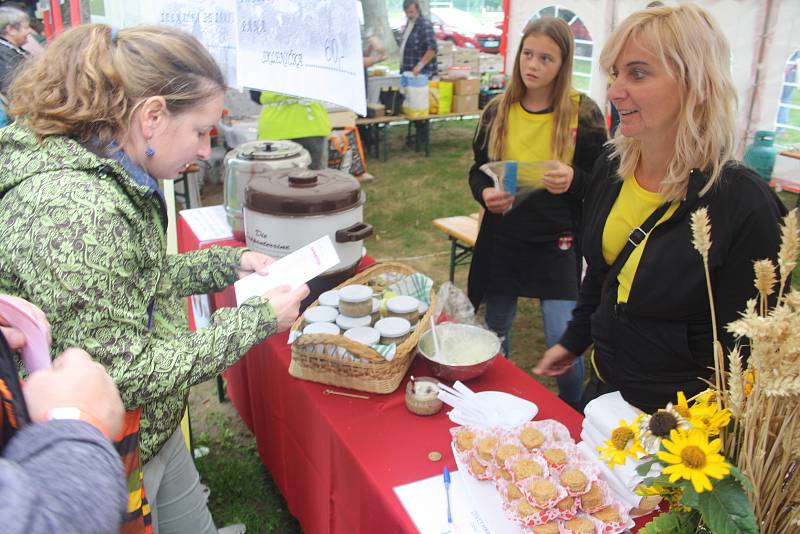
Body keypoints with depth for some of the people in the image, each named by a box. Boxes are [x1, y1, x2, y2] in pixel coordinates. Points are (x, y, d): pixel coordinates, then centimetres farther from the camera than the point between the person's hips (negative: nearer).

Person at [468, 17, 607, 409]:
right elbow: (477, 171, 9)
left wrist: (573, 180, -23)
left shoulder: (584, 113, -6)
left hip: (556, 243, -3)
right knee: (495, 332, 17)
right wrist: (485, 193, -13)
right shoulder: (498, 111, 2)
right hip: (501, 239, 3)